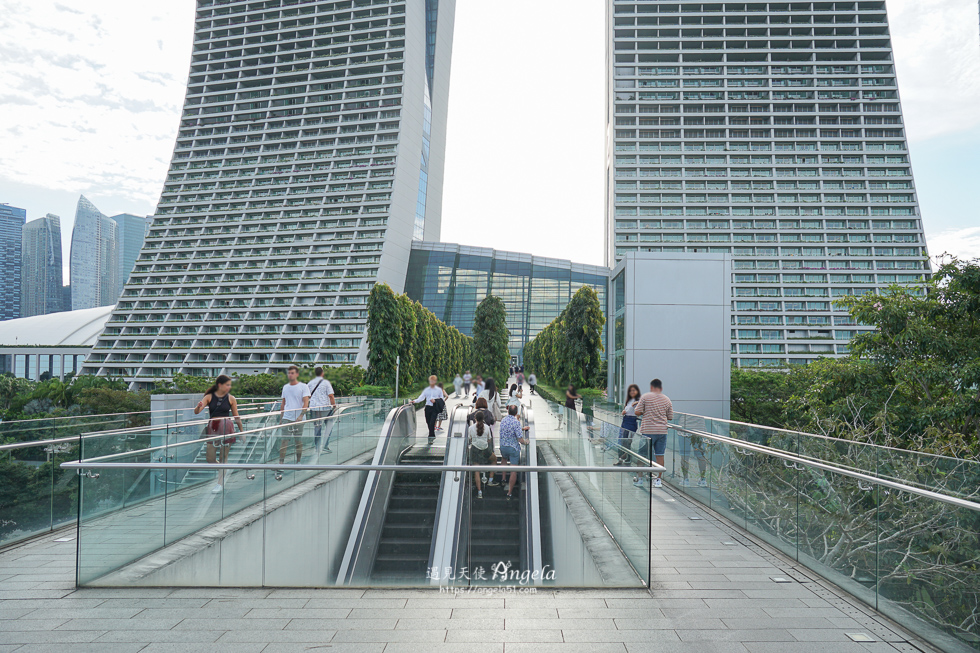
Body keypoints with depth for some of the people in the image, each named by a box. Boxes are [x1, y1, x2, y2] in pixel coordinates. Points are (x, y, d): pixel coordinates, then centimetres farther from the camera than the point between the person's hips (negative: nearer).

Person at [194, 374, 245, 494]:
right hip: (213, 428, 1)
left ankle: (220, 484, 11)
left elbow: (236, 417, 10)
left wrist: (242, 431, 11)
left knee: (224, 457, 1)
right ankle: (222, 470, 34)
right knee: (210, 459, 3)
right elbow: (196, 412, -5)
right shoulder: (209, 397, 3)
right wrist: (198, 406, -28)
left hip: (226, 428, -1)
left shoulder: (230, 399, 3)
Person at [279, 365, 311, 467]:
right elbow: (283, 404, 18)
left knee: (298, 441, 5)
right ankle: (281, 461, -6)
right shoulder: (285, 387, 11)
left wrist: (301, 415, -23)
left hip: (298, 419, -3)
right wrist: (280, 418, 14)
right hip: (286, 418, 3)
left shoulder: (303, 386, -3)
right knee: (283, 440, -6)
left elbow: (306, 403, -10)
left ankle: (298, 462, 16)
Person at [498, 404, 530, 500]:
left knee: (505, 460, 37)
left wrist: (522, 428, 23)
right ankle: (509, 493, 4)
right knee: (514, 470, 2)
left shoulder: (503, 420, 1)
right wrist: (525, 442, 0)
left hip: (503, 446, 6)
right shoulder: (516, 422, -20)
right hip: (514, 448, -6)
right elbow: (520, 439, -21)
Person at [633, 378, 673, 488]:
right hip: (662, 431, 3)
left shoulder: (645, 397, -5)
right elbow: (670, 417, 9)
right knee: (660, 455, 9)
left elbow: (637, 413, -7)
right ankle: (659, 479, 13)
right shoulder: (667, 399, 6)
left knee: (643, 456, 6)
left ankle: (640, 479, 12)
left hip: (647, 431, -3)